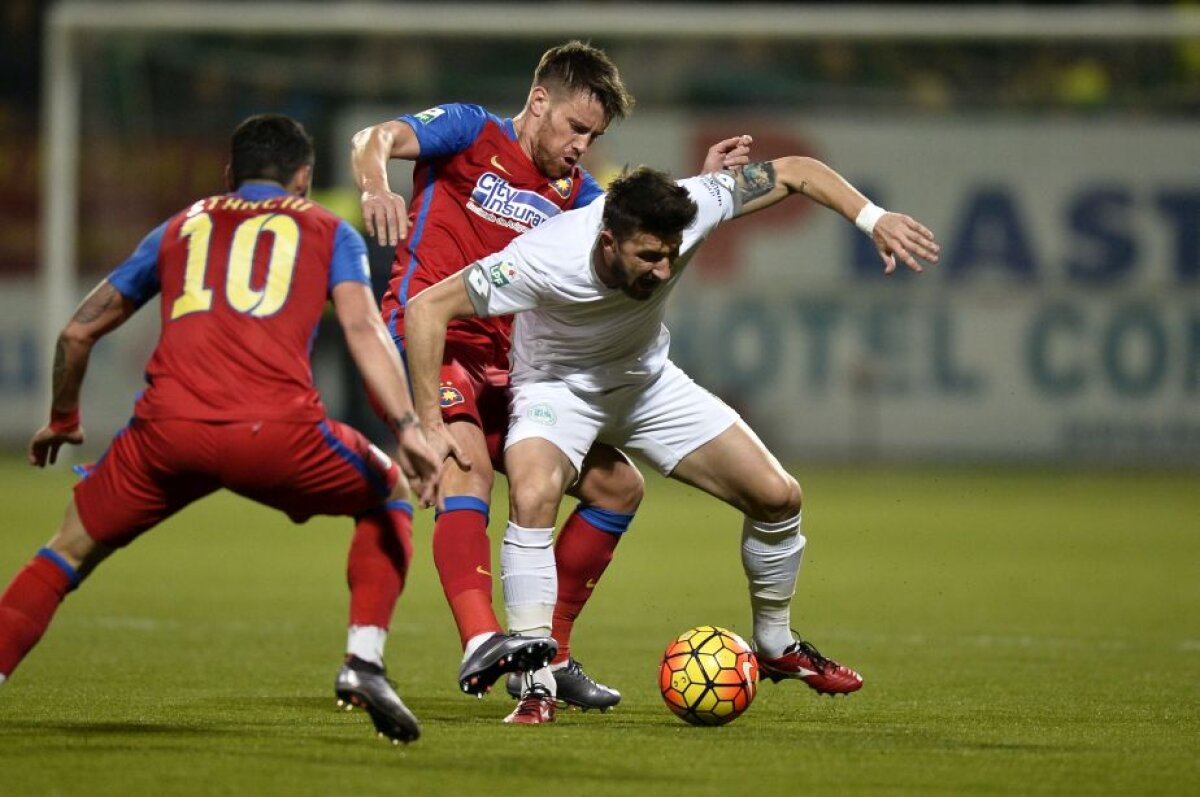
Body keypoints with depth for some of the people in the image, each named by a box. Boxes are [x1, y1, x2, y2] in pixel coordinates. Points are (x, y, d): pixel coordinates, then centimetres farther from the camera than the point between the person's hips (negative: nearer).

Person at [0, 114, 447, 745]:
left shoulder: (181, 227, 30)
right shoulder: (327, 230, 23)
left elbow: (79, 330, 34)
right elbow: (362, 328, 3)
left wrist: (62, 421, 49)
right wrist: (406, 427, -6)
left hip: (166, 431, 2)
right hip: (277, 432, -2)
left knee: (73, 548, 22)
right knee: (388, 494, 25)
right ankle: (364, 664, 10)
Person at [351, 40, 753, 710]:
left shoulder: (574, 191, 17)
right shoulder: (471, 133, 0)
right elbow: (376, 139, -17)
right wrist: (376, 184, -40)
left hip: (505, 371, 8)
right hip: (428, 345, -8)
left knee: (618, 486, 6)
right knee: (468, 466, -33)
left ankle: (548, 655, 11)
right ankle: (480, 642, -50)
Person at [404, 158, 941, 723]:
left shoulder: (685, 215, -28)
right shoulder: (547, 259, -38)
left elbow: (794, 172, -15)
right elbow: (427, 309, -30)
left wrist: (872, 218, -29)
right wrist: (430, 427, -30)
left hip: (647, 381, 4)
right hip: (557, 388, -4)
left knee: (778, 497, -1)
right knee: (532, 497, -36)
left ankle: (776, 647, 26)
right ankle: (537, 689, -26)